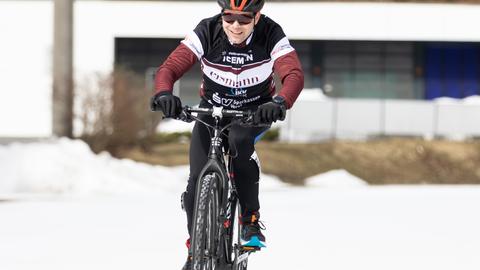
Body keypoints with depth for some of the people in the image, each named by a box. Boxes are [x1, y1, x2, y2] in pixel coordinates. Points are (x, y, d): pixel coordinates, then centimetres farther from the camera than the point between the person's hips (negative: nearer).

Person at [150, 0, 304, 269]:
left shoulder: (271, 35, -24)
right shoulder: (207, 33, -23)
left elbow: (294, 74, -36)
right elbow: (169, 68, -29)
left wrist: (280, 102, -57)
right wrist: (164, 94, -52)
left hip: (255, 110, -2)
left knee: (239, 142, -36)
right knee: (198, 182, -10)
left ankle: (251, 220, -22)